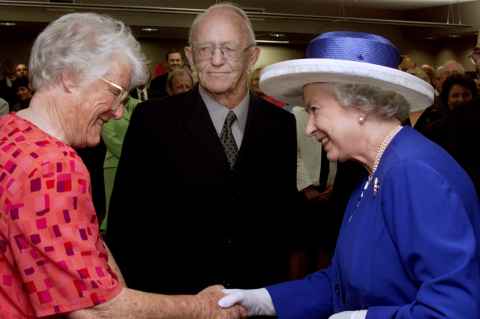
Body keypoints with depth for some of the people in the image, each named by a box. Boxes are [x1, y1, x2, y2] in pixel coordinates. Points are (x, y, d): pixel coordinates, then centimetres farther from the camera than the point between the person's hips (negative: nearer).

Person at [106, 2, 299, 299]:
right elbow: (126, 216, -7)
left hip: (258, 296, 3)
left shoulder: (280, 124, -1)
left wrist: (281, 282, 2)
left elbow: (286, 212, 6)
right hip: (173, 297, -2)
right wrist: (131, 297, -9)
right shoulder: (153, 119, -9)